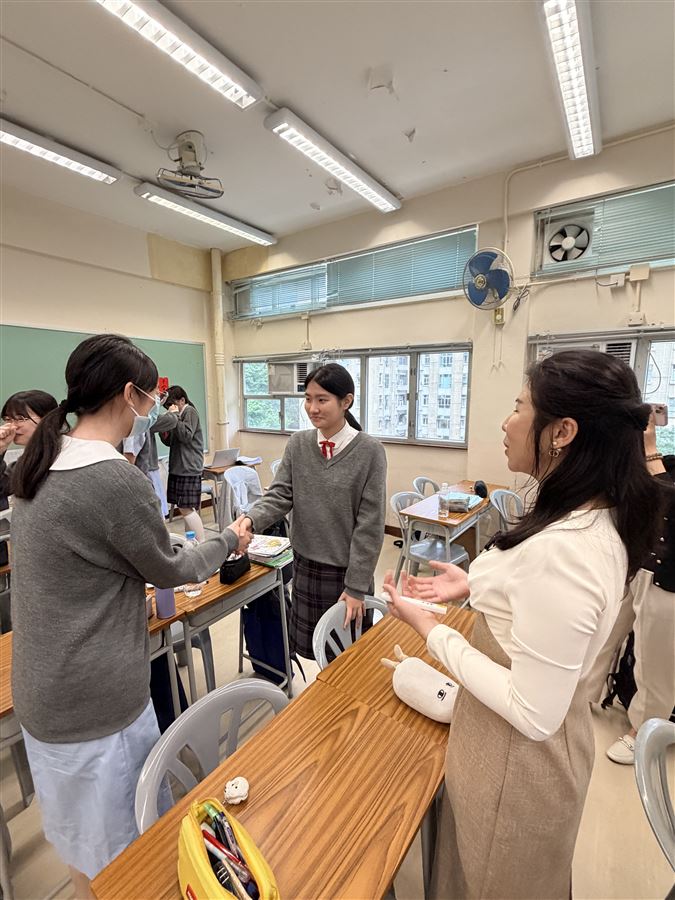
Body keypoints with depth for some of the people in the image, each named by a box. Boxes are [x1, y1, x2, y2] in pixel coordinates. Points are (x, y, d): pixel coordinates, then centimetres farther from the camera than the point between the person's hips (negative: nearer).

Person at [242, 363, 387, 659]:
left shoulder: (369, 451, -16)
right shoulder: (298, 444, -3)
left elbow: (370, 524, -14)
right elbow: (280, 496, -5)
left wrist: (356, 586, -12)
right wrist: (250, 520, -26)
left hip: (347, 569, -3)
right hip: (304, 563, 4)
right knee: (311, 646, 21)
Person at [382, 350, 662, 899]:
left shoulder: (561, 547, -35)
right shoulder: (602, 520, -5)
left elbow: (534, 715, -29)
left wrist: (430, 630, -22)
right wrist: (476, 586, 2)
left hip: (518, 755, -8)